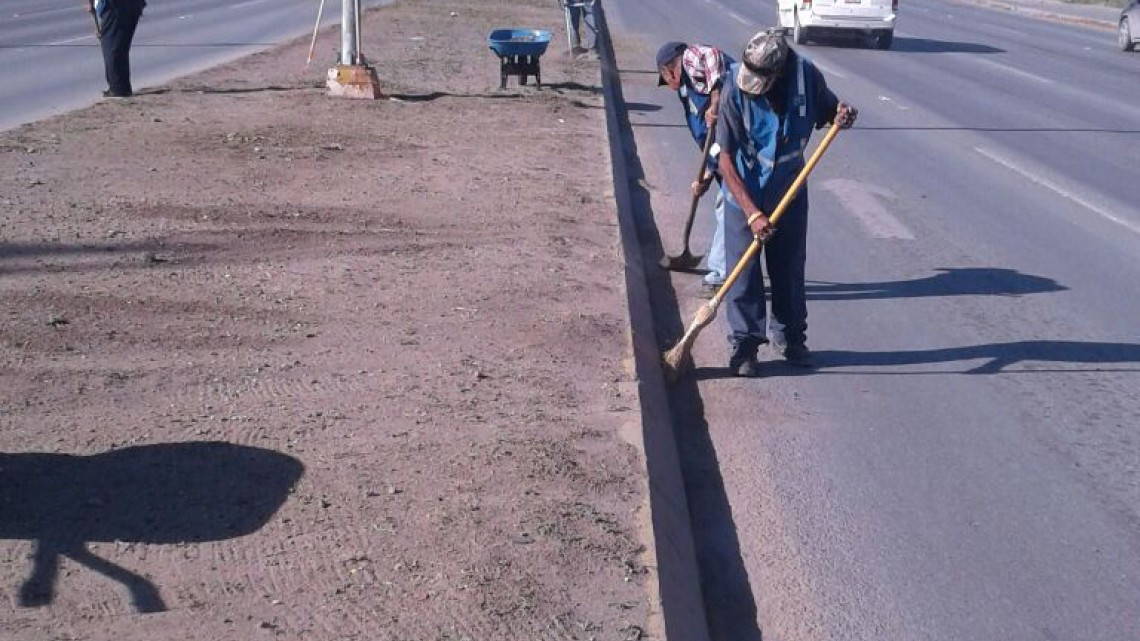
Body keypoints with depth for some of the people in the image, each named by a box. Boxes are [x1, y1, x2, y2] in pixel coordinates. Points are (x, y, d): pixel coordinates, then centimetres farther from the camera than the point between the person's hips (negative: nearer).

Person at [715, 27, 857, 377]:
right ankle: (744, 345, 14)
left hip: (790, 190, 3)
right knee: (744, 272, 1)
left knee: (790, 268, 14)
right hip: (745, 193, -3)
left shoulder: (807, 76, -17)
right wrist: (751, 213, -24)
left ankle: (789, 335, 31)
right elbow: (726, 160, -21)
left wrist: (842, 115, -21)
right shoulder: (735, 91, -25)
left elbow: (827, 110, 5)